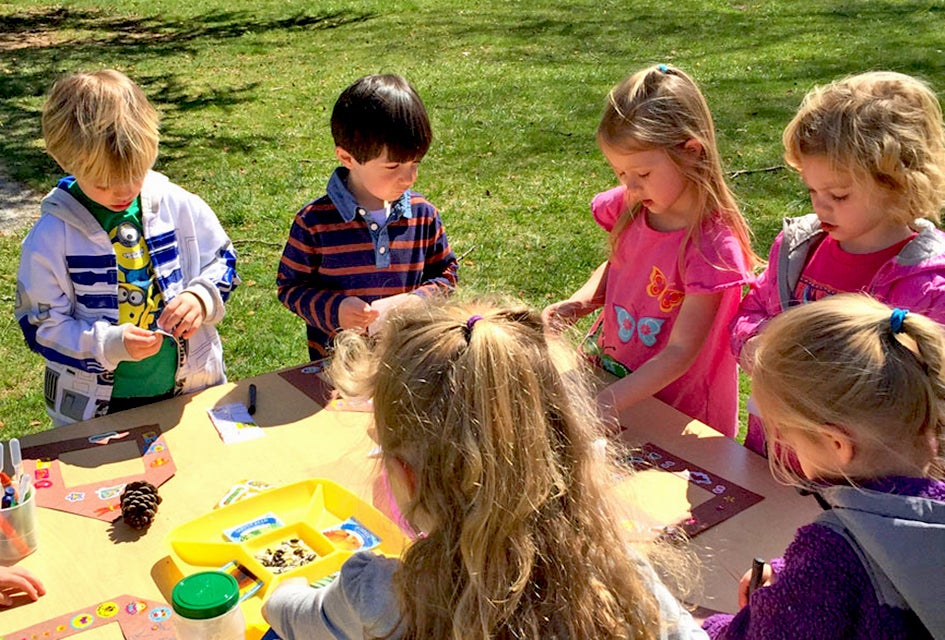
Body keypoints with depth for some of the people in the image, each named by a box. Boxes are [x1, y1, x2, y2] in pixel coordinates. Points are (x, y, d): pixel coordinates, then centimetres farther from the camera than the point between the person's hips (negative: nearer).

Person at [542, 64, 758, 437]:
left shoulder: (711, 247, -23)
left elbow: (680, 352, -22)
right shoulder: (631, 208, -4)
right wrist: (578, 304, -5)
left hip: (678, 412, -6)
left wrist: (608, 403, -30)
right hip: (607, 374, 6)